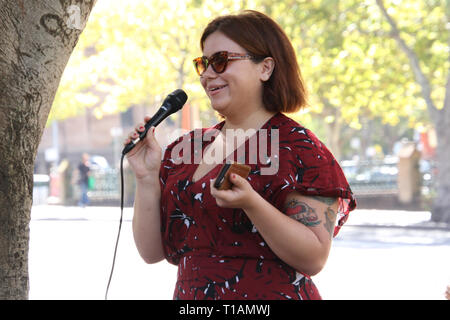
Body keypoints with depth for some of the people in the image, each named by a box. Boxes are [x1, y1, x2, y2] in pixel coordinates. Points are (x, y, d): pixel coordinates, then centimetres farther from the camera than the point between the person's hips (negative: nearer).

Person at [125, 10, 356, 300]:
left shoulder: (298, 146, -9)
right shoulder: (186, 147, 7)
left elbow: (314, 259, -17)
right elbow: (152, 251, 5)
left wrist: (250, 203, -29)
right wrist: (147, 178, -7)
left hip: (269, 294, -5)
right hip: (189, 295, 6)